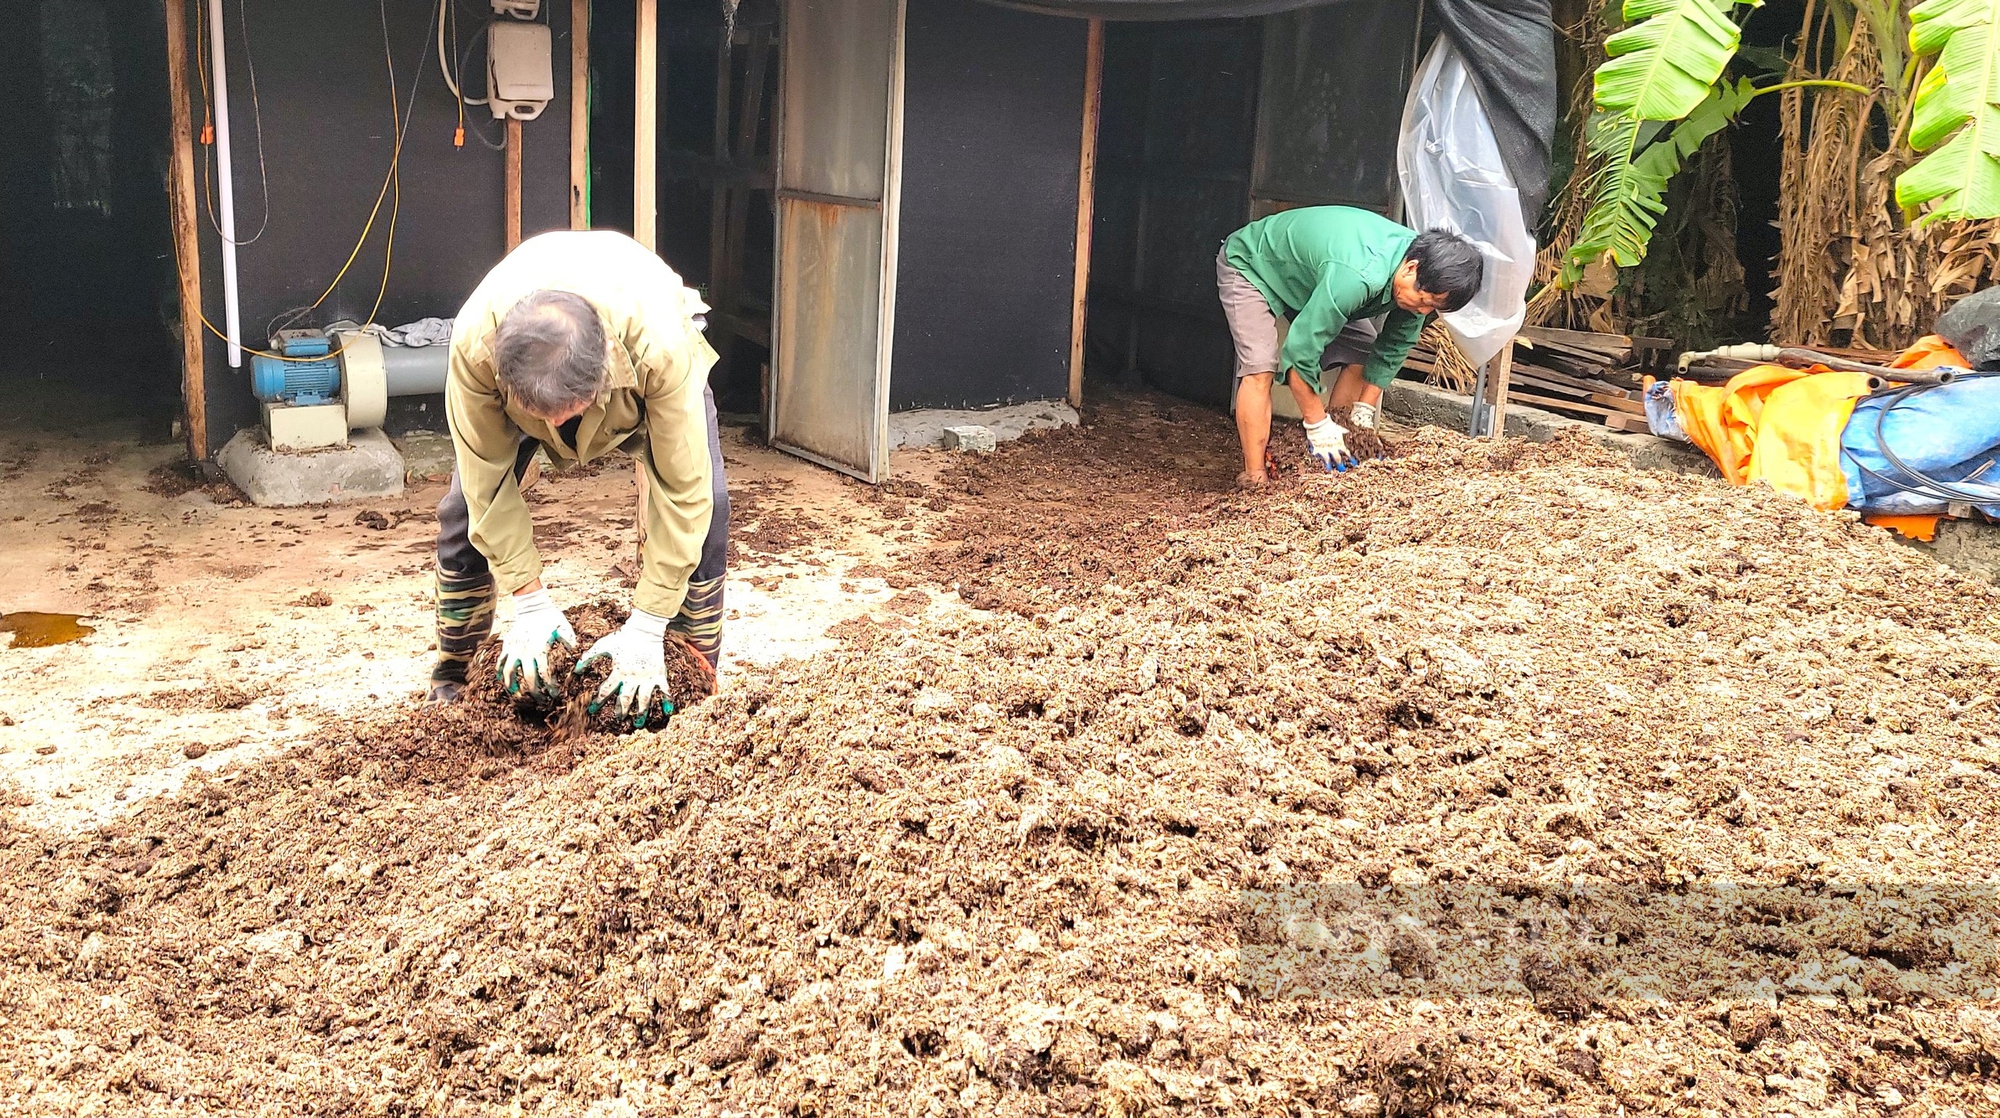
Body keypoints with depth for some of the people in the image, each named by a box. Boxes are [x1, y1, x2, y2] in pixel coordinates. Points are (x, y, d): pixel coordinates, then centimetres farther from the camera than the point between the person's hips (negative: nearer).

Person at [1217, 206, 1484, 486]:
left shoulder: (1423, 277, -20)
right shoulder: (1356, 277, -45)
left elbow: (1392, 351, -8)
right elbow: (1301, 351, -40)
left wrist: (1363, 414, -11)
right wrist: (1318, 425, -31)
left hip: (1308, 278, 8)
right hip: (1250, 266, -8)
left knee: (1364, 357, -4)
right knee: (1261, 369, -24)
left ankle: (1338, 464, 3)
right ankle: (1255, 478, -20)